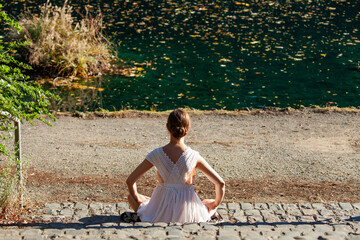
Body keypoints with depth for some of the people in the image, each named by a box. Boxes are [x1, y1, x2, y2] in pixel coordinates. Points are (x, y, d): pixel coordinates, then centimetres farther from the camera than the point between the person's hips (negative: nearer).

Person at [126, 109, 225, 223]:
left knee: (131, 196, 26)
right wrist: (215, 205, 9)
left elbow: (130, 181, -5)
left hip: (161, 213, 1)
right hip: (187, 213, -1)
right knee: (210, 204, 30)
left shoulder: (156, 155, -11)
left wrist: (137, 199, 14)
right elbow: (220, 183, -9)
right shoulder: (194, 156, -13)